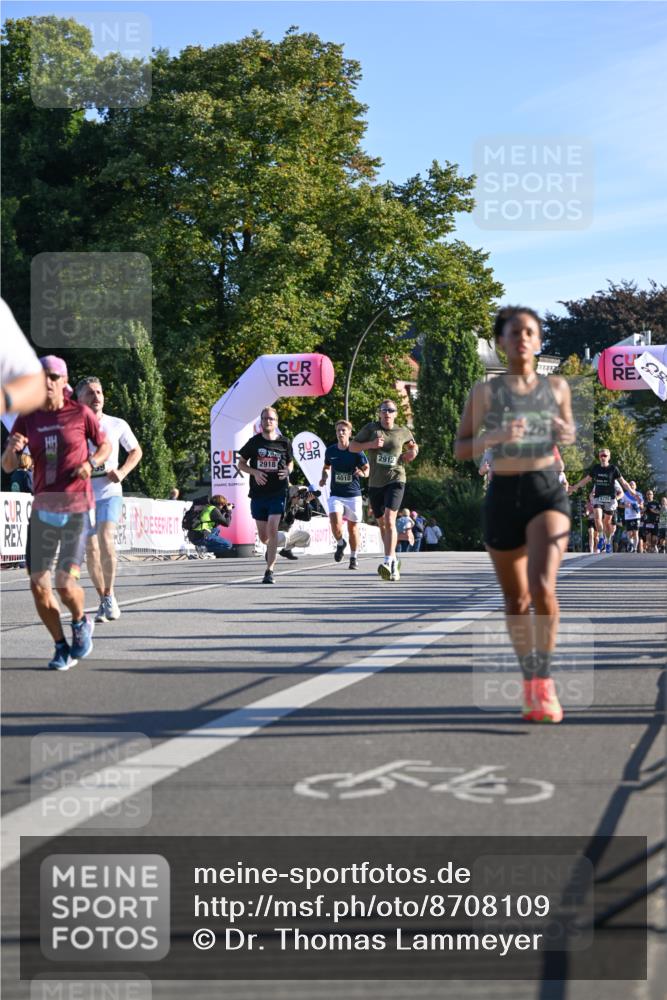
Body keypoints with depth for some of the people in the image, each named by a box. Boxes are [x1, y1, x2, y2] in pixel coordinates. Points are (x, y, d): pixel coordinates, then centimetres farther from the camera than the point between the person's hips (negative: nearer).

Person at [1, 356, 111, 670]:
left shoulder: (80, 413, -2)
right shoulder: (27, 419, 5)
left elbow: (105, 445, 11)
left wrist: (91, 463, -9)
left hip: (76, 508, -3)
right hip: (43, 508, 3)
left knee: (65, 582, -14)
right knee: (38, 585, -2)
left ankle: (81, 623, 20)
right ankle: (62, 647, 18)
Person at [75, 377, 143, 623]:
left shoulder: (117, 425, 3)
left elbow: (136, 451, 16)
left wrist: (122, 472, -1)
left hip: (109, 493, -1)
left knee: (106, 540, -21)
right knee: (91, 550, 2)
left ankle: (109, 595, -6)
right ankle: (103, 600, 16)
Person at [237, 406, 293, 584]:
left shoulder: (284, 443, 2)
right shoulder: (254, 442, 2)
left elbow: (290, 462, 18)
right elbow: (241, 464, 8)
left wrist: (288, 471, -5)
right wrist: (254, 472, -11)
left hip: (278, 493, -2)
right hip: (258, 494, 2)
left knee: (272, 529, -16)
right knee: (263, 536, 9)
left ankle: (269, 571, -13)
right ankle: (270, 547, 47)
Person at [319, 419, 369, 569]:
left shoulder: (356, 451, -7)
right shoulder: (330, 450, 2)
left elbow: (367, 468, -1)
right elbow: (326, 467, 19)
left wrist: (362, 473, -24)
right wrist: (324, 477, -1)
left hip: (353, 495, -1)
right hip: (335, 494, 1)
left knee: (353, 527, 6)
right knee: (335, 522, -20)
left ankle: (353, 557, 25)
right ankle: (340, 543, 12)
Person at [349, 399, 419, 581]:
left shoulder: (403, 432, 6)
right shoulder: (371, 428, 3)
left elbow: (411, 444, 28)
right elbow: (352, 446, 4)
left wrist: (413, 452, 5)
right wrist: (370, 444, -12)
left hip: (395, 480, -3)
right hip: (375, 483, 3)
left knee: (389, 520, -21)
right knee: (381, 523, 14)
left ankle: (388, 562, -29)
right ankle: (394, 560, 32)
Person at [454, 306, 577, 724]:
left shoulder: (557, 386, 7)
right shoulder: (484, 391, 2)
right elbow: (461, 450, 0)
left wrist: (568, 435, -3)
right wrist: (496, 436, -19)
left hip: (548, 492, -1)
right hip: (503, 497, 1)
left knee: (543, 587, -22)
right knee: (517, 600, 9)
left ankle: (544, 681, -7)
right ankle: (531, 684, 28)